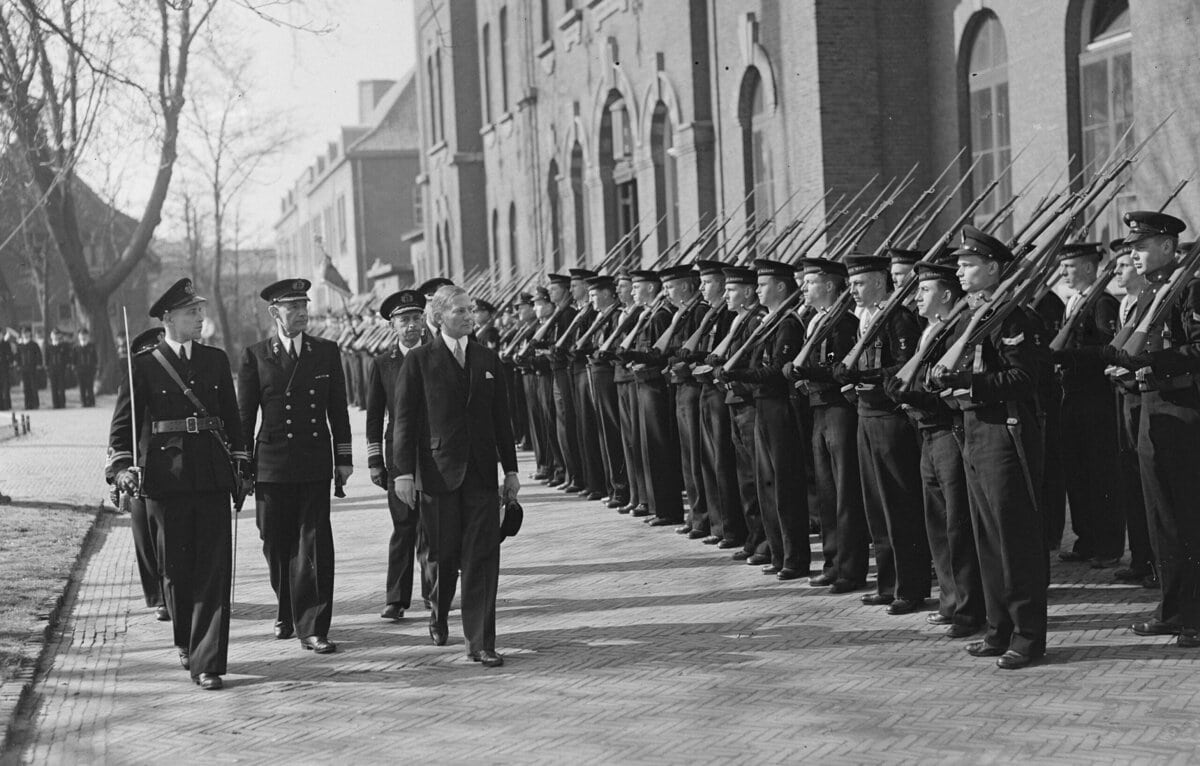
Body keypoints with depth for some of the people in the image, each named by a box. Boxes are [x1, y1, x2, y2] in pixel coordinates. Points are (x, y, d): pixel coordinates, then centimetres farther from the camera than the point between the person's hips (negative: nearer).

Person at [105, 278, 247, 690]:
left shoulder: (216, 360, 11)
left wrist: (240, 463, 15)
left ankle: (207, 663, -5)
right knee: (177, 568, 8)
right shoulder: (144, 366, 1)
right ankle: (185, 643, 31)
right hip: (167, 479, -2)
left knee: (214, 568, -6)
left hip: (212, 475, 2)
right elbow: (122, 423, 0)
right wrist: (121, 467, -13)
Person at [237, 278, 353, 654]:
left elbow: (338, 410, 11)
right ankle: (286, 612, 28)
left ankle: (312, 628, -2)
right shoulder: (255, 356, 3)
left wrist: (344, 459, 8)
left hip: (315, 465, 1)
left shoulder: (326, 352, 7)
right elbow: (244, 415, 5)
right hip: (272, 465, 0)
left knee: (314, 546, -5)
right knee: (277, 547, 7)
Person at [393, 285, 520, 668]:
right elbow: (404, 420, -3)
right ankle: (438, 611, 36)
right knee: (443, 553, 6)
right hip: (438, 472, -3)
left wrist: (511, 469, 11)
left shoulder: (487, 359, 10)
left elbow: (501, 418, 13)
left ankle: (480, 642, -2)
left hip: (481, 472, 3)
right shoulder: (419, 362, -1)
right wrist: (404, 471, -9)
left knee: (483, 557, -4)